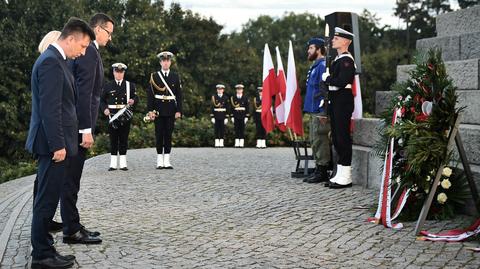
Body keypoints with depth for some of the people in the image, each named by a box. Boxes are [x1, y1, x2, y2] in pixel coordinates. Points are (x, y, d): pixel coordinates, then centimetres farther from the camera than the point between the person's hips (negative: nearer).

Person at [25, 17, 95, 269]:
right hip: (54, 144, -10)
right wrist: (58, 145, -21)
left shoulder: (54, 59, 16)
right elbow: (49, 109, -21)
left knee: (47, 200, 14)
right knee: (47, 200, -3)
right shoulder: (51, 62, -15)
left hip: (55, 143, 10)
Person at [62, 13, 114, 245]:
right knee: (71, 179, -4)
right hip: (78, 125, -10)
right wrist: (86, 129, -23)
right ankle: (71, 231, 2)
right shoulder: (89, 51, -13)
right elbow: (83, 93, -21)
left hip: (76, 122, 10)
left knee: (72, 178, 13)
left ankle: (72, 226, 21)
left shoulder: (85, 50, 17)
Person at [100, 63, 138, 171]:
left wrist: (133, 101, -15)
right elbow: (102, 100, 9)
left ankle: (123, 163, 8)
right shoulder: (108, 86, 8)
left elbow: (136, 98, 8)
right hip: (112, 116, 0)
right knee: (113, 139, 3)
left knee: (124, 139, 3)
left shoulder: (130, 85, 9)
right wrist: (105, 109, -9)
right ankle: (113, 164, 7)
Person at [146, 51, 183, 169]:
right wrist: (150, 110, -8)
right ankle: (160, 161, 7)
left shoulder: (175, 76, 8)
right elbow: (150, 94, -1)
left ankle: (167, 161, 8)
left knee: (169, 134, 3)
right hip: (159, 110, -1)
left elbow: (179, 95, 5)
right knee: (159, 134, 1)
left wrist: (179, 110, -3)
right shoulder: (154, 76, 3)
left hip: (171, 110, 1)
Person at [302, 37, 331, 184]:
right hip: (314, 111, 10)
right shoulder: (315, 66, 19)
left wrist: (323, 112, -22)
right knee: (315, 141, 13)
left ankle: (322, 172, -2)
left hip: (320, 112, -10)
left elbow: (325, 90, -19)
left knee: (320, 141, -7)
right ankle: (319, 171, 19)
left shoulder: (323, 66, -13)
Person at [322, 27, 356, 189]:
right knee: (336, 138, 12)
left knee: (343, 137, -7)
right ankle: (340, 174, 19)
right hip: (335, 102, 10)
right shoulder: (338, 59, 18)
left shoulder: (346, 60, -12)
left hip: (343, 102, -10)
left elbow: (341, 81, -22)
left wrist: (326, 78, -9)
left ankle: (345, 177, -2)